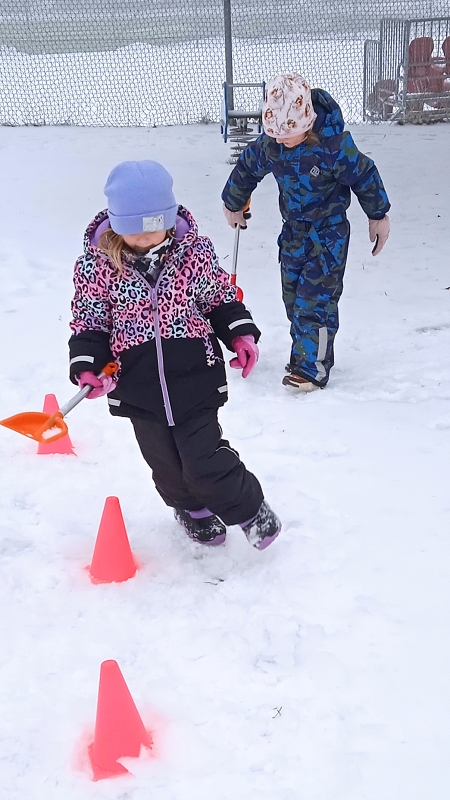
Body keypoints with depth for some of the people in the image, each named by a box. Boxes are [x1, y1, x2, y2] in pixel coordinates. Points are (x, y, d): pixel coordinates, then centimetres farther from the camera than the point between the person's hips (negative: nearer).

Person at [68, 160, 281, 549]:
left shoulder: (194, 251, -7)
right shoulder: (96, 265, -9)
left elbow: (221, 297, 6)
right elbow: (88, 322, -2)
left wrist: (241, 335, -7)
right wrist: (87, 366, -16)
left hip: (195, 378, -2)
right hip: (138, 387, 2)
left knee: (206, 460, -2)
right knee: (165, 462, 17)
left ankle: (252, 509, 24)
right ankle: (193, 510, 46)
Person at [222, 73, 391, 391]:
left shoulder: (335, 145, -25)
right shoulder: (268, 145, -10)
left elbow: (365, 176, -11)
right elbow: (246, 169, 10)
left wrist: (379, 216, 1)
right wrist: (233, 205, 24)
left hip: (329, 234, -6)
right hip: (293, 232, 6)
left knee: (315, 299, -12)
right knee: (294, 298, 11)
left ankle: (313, 367, -7)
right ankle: (304, 354, 27)